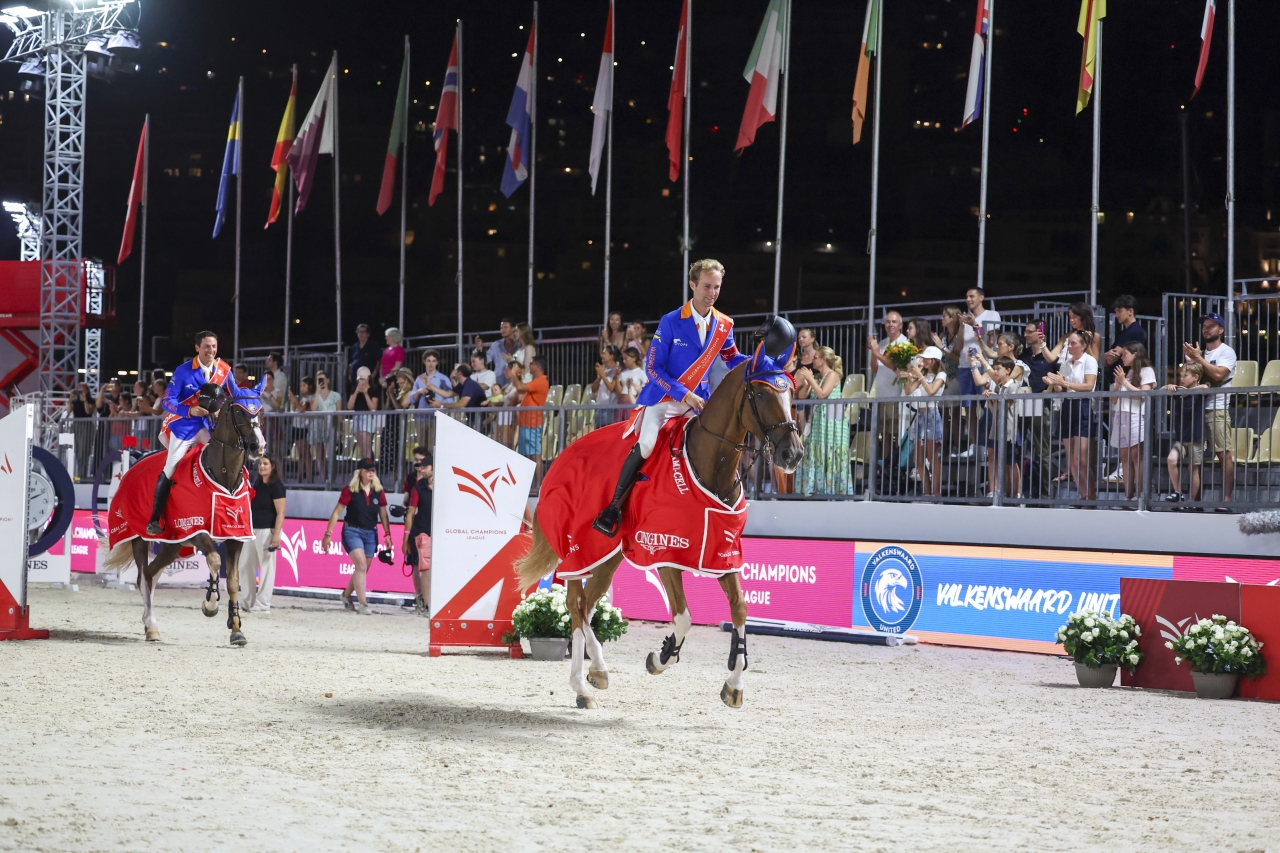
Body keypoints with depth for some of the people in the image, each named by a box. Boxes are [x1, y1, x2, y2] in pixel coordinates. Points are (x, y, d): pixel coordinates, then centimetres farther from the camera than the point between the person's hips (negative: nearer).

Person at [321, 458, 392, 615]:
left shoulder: (378, 492, 3)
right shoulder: (350, 490, -8)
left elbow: (383, 515, 12)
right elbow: (337, 512, -5)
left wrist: (387, 534, 7)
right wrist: (328, 534, -7)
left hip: (370, 533, 5)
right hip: (352, 531, -5)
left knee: (362, 569, 12)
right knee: (361, 565, -18)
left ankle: (346, 595, 36)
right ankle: (363, 604, -18)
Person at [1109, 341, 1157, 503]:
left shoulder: (1146, 371, 3)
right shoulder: (1124, 373, 22)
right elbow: (1114, 399, 17)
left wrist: (1125, 382, -6)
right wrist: (1118, 383, 2)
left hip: (1136, 416, -7)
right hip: (1120, 416, 7)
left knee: (1136, 455, -12)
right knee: (1124, 456, 1)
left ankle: (1139, 495, -14)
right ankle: (1128, 496, 0)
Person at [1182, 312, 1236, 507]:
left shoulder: (1226, 352, -1)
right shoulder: (1199, 352, 19)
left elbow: (1218, 374, -17)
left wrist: (1198, 358, -12)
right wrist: (1190, 360, -1)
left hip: (1217, 409, -7)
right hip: (1197, 408, 7)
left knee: (1224, 454, -10)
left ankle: (1227, 497, -12)